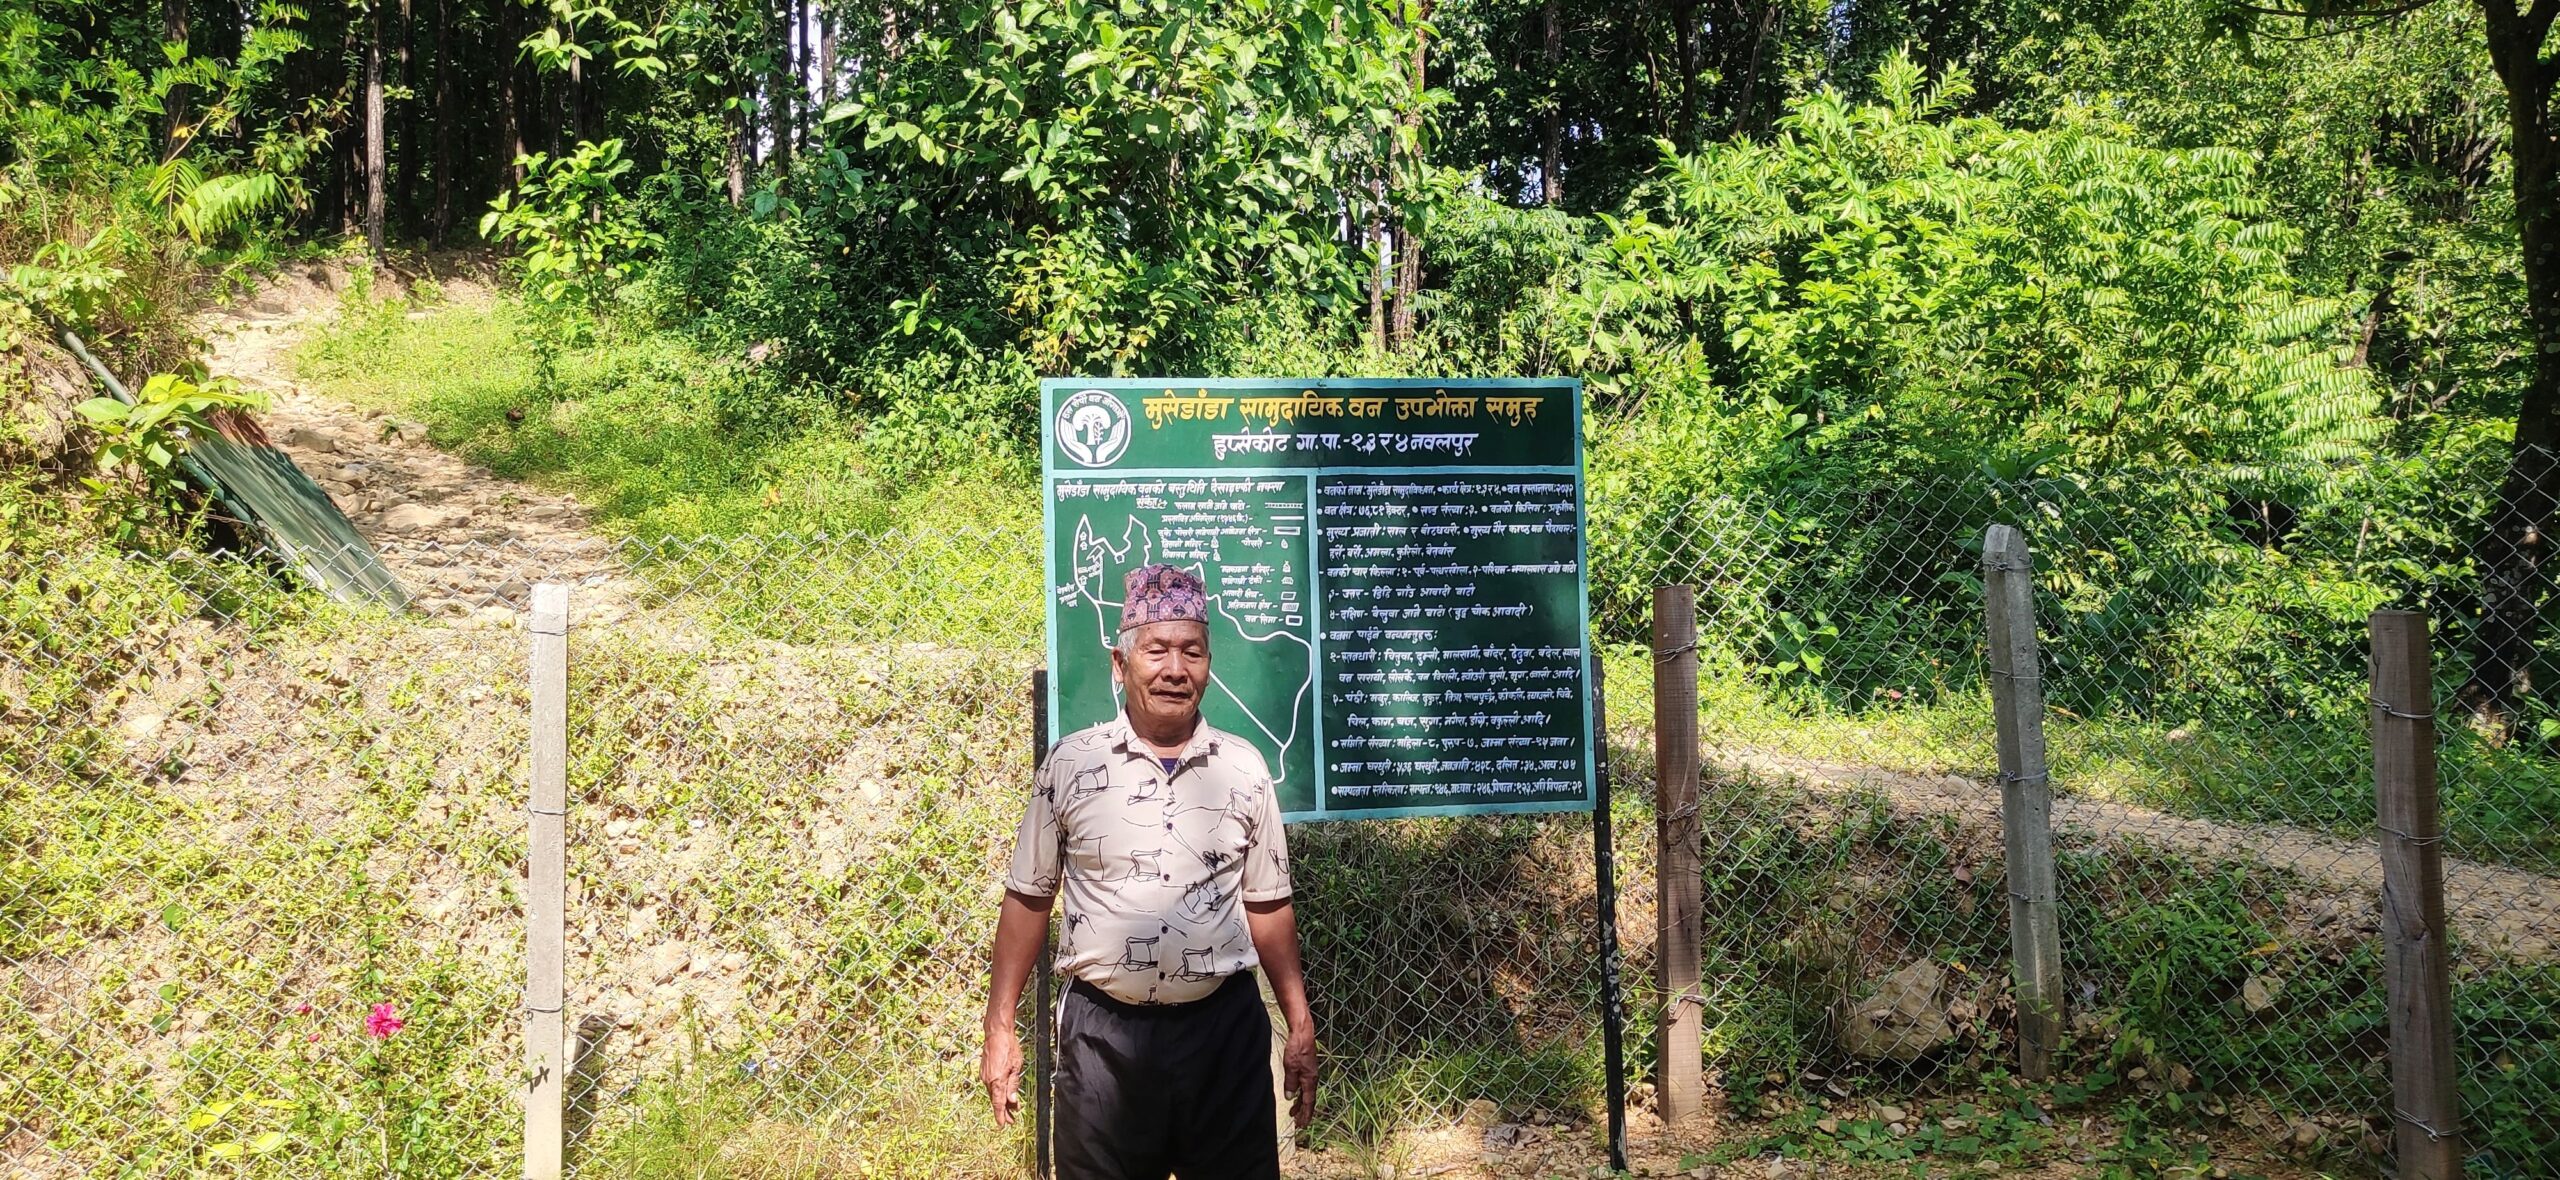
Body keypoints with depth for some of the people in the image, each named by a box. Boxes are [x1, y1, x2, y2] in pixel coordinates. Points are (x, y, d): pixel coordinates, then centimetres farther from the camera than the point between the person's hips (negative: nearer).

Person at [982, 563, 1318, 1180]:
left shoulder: (1244, 769, 2)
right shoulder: (1072, 764, -2)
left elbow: (1268, 906, 8)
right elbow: (1028, 899, 3)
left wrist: (1301, 1027, 7)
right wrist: (1000, 1027, 2)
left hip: (1224, 1028, 1)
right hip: (1102, 1031, -1)